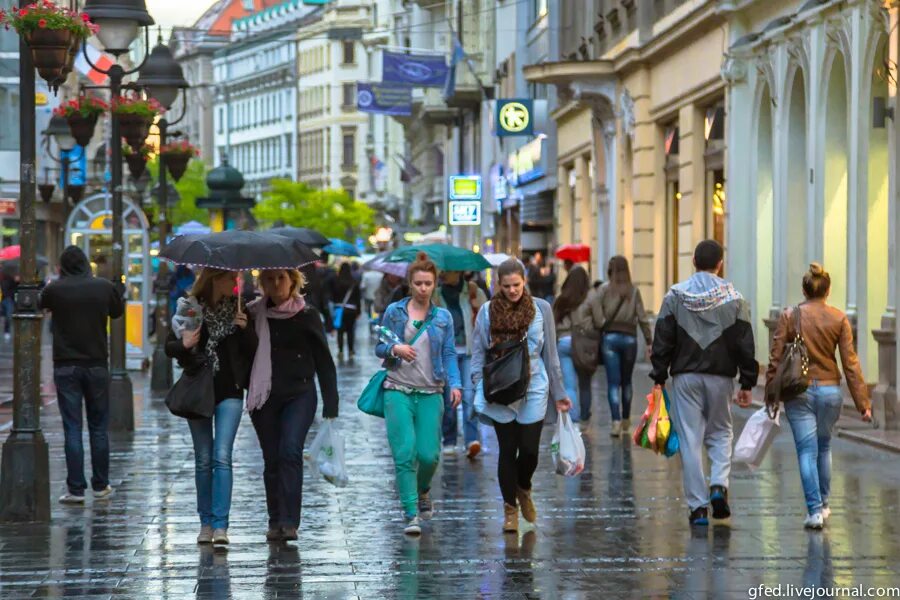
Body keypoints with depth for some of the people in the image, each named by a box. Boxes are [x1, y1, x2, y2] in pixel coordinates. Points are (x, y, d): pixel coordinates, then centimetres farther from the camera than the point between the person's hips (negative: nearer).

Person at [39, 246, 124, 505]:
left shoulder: (55, 289, -9)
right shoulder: (104, 287, -3)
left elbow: (42, 306, 12)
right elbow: (118, 311, 15)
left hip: (66, 367, -2)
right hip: (97, 365, 2)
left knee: (72, 428, 0)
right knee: (99, 427, 12)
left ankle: (76, 489, -3)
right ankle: (100, 485, 17)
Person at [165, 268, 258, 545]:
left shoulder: (238, 308, 2)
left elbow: (252, 351, 4)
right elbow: (169, 347, 1)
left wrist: (245, 328, -15)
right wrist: (183, 345, -21)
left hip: (229, 390, 0)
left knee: (222, 457, -10)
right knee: (203, 460, 6)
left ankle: (220, 525, -13)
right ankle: (206, 522, 16)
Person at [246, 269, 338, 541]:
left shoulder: (306, 316, 1)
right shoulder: (254, 314, 6)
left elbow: (324, 361, 3)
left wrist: (330, 406, -1)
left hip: (299, 394, -3)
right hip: (264, 396, 3)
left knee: (290, 450, -19)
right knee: (272, 459, 5)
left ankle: (289, 522, -20)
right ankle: (275, 522, 15)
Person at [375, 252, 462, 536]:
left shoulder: (443, 317, 8)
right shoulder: (394, 311, 5)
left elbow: (449, 354, 6)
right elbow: (379, 347, 8)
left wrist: (455, 384, -9)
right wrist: (395, 349, -14)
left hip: (430, 393, 1)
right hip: (398, 391, -1)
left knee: (429, 454, -3)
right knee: (405, 453, -11)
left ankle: (422, 491, 30)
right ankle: (411, 515, -6)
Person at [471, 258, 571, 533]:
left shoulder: (541, 309, 3)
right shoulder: (488, 311, 1)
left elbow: (550, 354, 8)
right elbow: (478, 353, 5)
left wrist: (559, 393, 8)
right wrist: (479, 388, -6)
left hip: (533, 390, 0)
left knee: (529, 449, -4)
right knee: (507, 451, 5)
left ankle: (523, 489, 28)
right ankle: (510, 508, 19)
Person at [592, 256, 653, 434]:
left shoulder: (605, 289, -1)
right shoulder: (634, 291, 1)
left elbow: (595, 305, -18)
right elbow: (642, 317, -1)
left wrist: (602, 324, -9)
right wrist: (649, 341, 2)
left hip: (610, 337, -1)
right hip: (629, 338, 1)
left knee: (613, 382, -2)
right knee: (626, 381, 17)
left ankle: (616, 421, -14)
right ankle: (626, 419, 27)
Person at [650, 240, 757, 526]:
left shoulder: (675, 296, -1)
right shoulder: (733, 298, 0)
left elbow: (662, 340, -1)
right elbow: (745, 344, 0)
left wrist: (659, 378, 4)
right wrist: (747, 384, 5)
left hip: (685, 377, 0)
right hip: (720, 376, 0)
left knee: (690, 440, 3)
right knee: (721, 432, 18)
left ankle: (698, 506, 1)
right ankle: (719, 485, -4)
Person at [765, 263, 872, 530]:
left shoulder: (789, 316, -5)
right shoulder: (839, 319, -2)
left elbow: (775, 359, -5)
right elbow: (850, 363, -3)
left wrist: (770, 395, 4)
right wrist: (862, 402, 0)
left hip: (798, 391, -2)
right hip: (829, 390, 2)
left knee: (807, 451, 0)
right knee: (823, 448, 20)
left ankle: (815, 510, -9)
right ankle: (823, 505, 30)